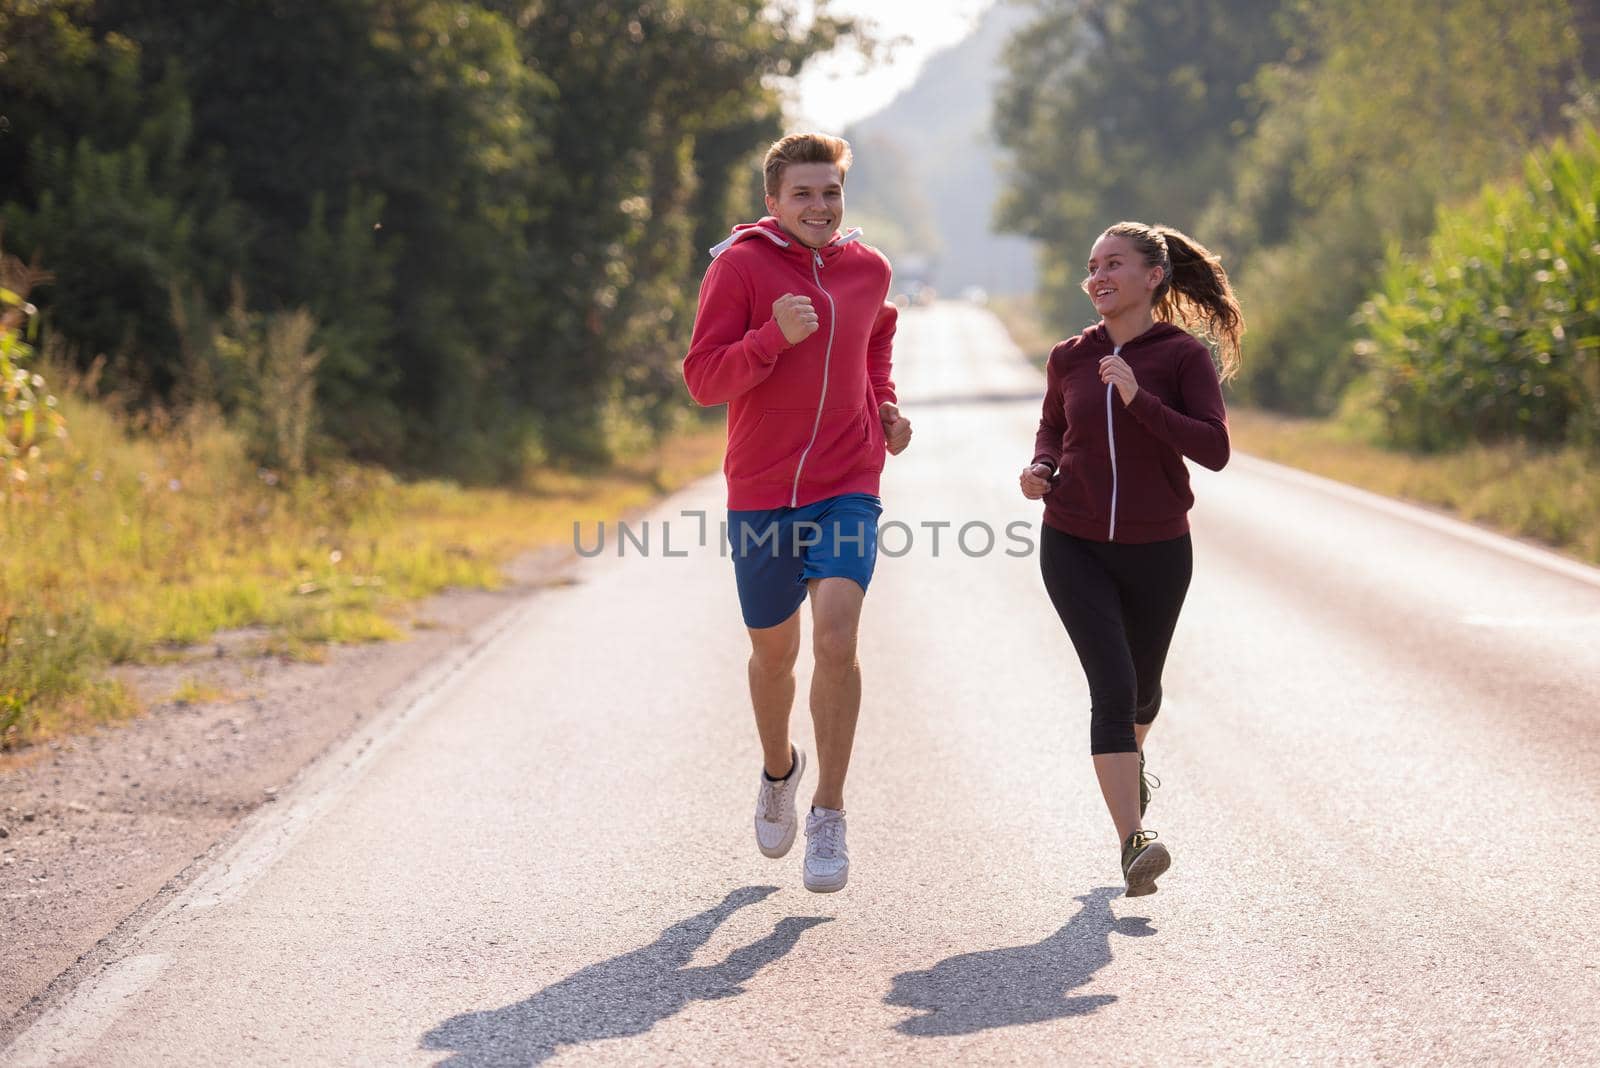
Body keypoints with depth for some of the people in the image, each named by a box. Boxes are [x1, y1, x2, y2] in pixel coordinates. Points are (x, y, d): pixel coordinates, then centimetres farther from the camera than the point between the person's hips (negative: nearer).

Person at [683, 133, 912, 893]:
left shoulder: (869, 270, 6)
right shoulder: (739, 266, -7)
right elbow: (702, 379, -12)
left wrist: (884, 407, 12)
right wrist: (773, 337, -26)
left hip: (849, 489, 1)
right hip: (761, 494, -1)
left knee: (836, 641, -16)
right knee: (772, 652, 13)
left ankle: (829, 817, -6)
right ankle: (779, 770, 43)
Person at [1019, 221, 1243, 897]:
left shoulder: (1184, 357, -7)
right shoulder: (1070, 359, 2)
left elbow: (1215, 450, -18)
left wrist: (1139, 398, -26)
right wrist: (1040, 468, -2)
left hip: (1156, 550, 0)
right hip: (1075, 545, 0)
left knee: (1142, 688, 19)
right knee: (1112, 686, -16)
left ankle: (1130, 762, 54)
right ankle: (1133, 843, -20)